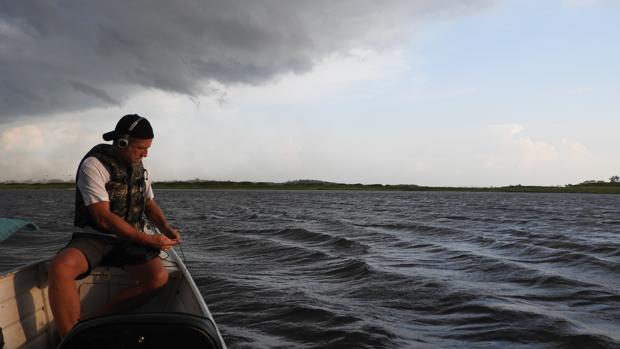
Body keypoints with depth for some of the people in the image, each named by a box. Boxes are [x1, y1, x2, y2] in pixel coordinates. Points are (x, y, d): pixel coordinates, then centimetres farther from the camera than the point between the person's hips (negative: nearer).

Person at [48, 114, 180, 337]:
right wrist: (149, 240, -21)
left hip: (129, 241, 5)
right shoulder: (94, 166, -13)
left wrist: (165, 228, -1)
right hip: (94, 238, -5)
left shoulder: (139, 168, 9)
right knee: (61, 267, -37)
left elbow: (150, 204, 20)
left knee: (159, 278, -24)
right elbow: (103, 218, -20)